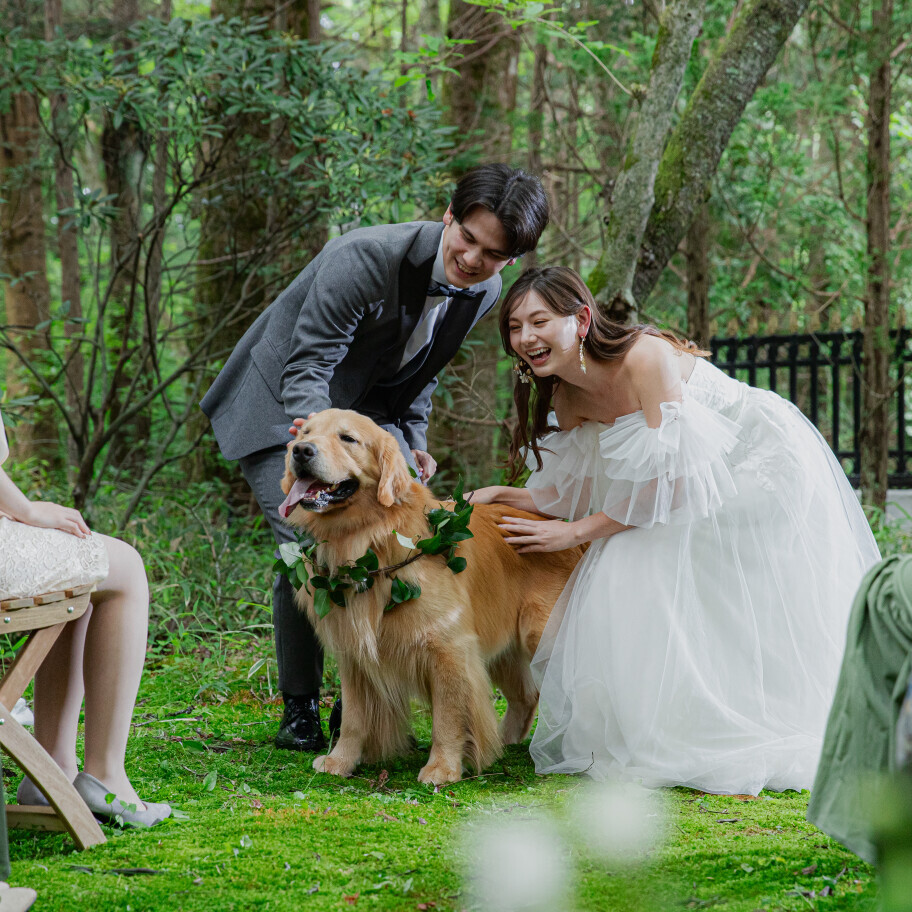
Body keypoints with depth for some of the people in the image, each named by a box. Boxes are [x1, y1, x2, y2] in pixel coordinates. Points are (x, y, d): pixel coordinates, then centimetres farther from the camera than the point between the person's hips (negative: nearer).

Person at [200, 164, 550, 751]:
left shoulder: (485, 293, -9)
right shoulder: (365, 259, -31)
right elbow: (306, 370, -31)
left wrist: (413, 441, 0)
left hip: (368, 408, 6)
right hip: (281, 403, -6)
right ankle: (300, 709, -1)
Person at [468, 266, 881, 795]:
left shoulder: (648, 359, -31)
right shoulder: (567, 397, -6)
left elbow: (670, 483, -30)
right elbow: (586, 492, 0)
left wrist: (577, 532, -24)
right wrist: (504, 496, -11)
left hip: (767, 466, -8)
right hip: (702, 492, 8)